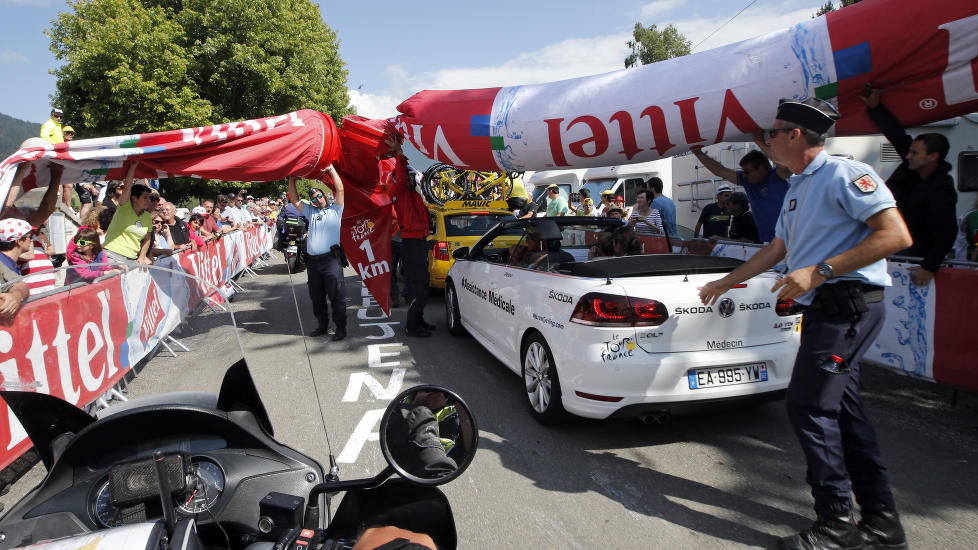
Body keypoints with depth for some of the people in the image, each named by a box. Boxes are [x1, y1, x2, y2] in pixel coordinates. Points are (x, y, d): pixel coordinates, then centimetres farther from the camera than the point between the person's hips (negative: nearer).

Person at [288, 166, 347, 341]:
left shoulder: (335, 209, 9)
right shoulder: (311, 212, 22)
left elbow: (340, 189, -1)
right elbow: (294, 200, 22)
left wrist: (331, 169, 3)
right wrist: (292, 179, 16)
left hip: (331, 260, -6)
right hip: (313, 261, 6)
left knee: (336, 296, -7)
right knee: (317, 297, 12)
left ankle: (341, 328, -2)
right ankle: (323, 326, 23)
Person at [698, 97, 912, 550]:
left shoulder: (844, 174, -10)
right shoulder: (797, 189, 20)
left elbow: (896, 235, -19)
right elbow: (776, 249, 30)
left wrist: (820, 271, -22)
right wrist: (724, 283, 33)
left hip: (849, 303, -10)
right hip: (827, 308, 10)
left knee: (807, 405, -10)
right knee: (841, 407, 10)